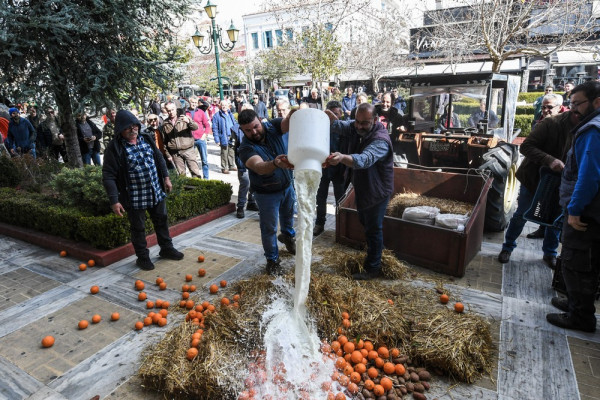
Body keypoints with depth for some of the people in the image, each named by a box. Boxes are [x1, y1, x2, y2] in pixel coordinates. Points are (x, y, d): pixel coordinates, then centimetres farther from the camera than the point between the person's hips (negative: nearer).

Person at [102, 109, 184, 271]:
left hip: (157, 192, 5)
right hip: (134, 197, -5)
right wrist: (114, 201, -19)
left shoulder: (147, 139, 3)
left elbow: (159, 159, 15)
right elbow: (108, 176, -15)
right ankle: (142, 257, 27)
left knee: (161, 221, 18)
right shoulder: (114, 148, -14)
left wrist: (166, 177, 10)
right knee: (138, 228, 9)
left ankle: (166, 248, 36)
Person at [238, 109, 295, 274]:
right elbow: (259, 167, -47)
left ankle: (288, 235, 60)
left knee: (288, 214, 28)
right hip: (267, 193, -4)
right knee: (269, 228, 7)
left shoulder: (272, 127, -16)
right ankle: (272, 259, 30)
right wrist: (275, 164, -68)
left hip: (287, 186, 5)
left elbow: (288, 122, -36)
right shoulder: (246, 148, -28)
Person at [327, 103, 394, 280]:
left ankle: (373, 269, 19)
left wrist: (342, 157, -69)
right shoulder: (356, 128, -6)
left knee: (373, 228, 3)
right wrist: (328, 116, -43)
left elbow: (365, 159, -50)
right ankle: (374, 250, 51)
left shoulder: (381, 140, -32)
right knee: (364, 221, 26)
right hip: (362, 186, 9)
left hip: (377, 190, -8)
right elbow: (339, 126, -21)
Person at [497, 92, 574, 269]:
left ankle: (550, 253, 30)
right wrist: (550, 160, -35)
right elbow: (526, 146, -23)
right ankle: (508, 247, 24)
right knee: (521, 215, 6)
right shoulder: (551, 123, -18)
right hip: (534, 177, -4)